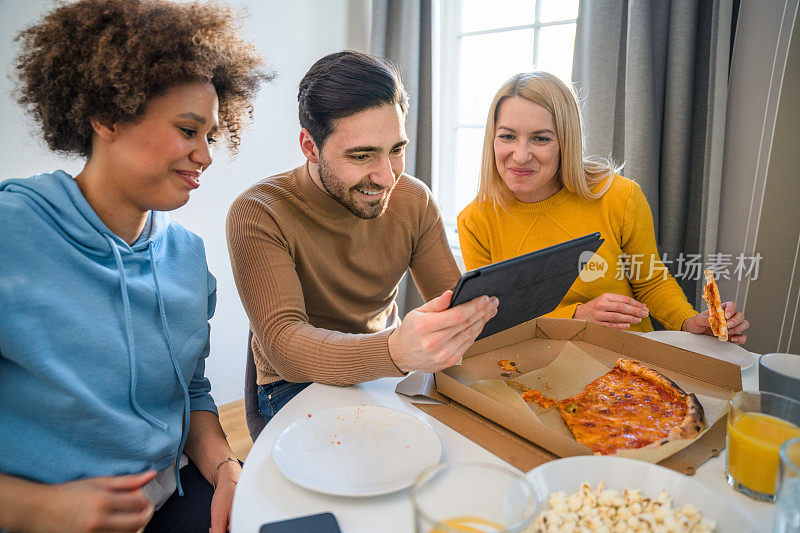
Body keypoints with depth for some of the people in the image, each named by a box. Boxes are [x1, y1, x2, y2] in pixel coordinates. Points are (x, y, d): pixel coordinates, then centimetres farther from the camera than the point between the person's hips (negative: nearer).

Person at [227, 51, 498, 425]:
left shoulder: (414, 201, -4)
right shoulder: (258, 215, -19)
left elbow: (450, 298, -3)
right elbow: (282, 343, -30)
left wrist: (479, 308, -29)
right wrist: (396, 351, -48)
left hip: (386, 376, 5)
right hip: (296, 386, -4)